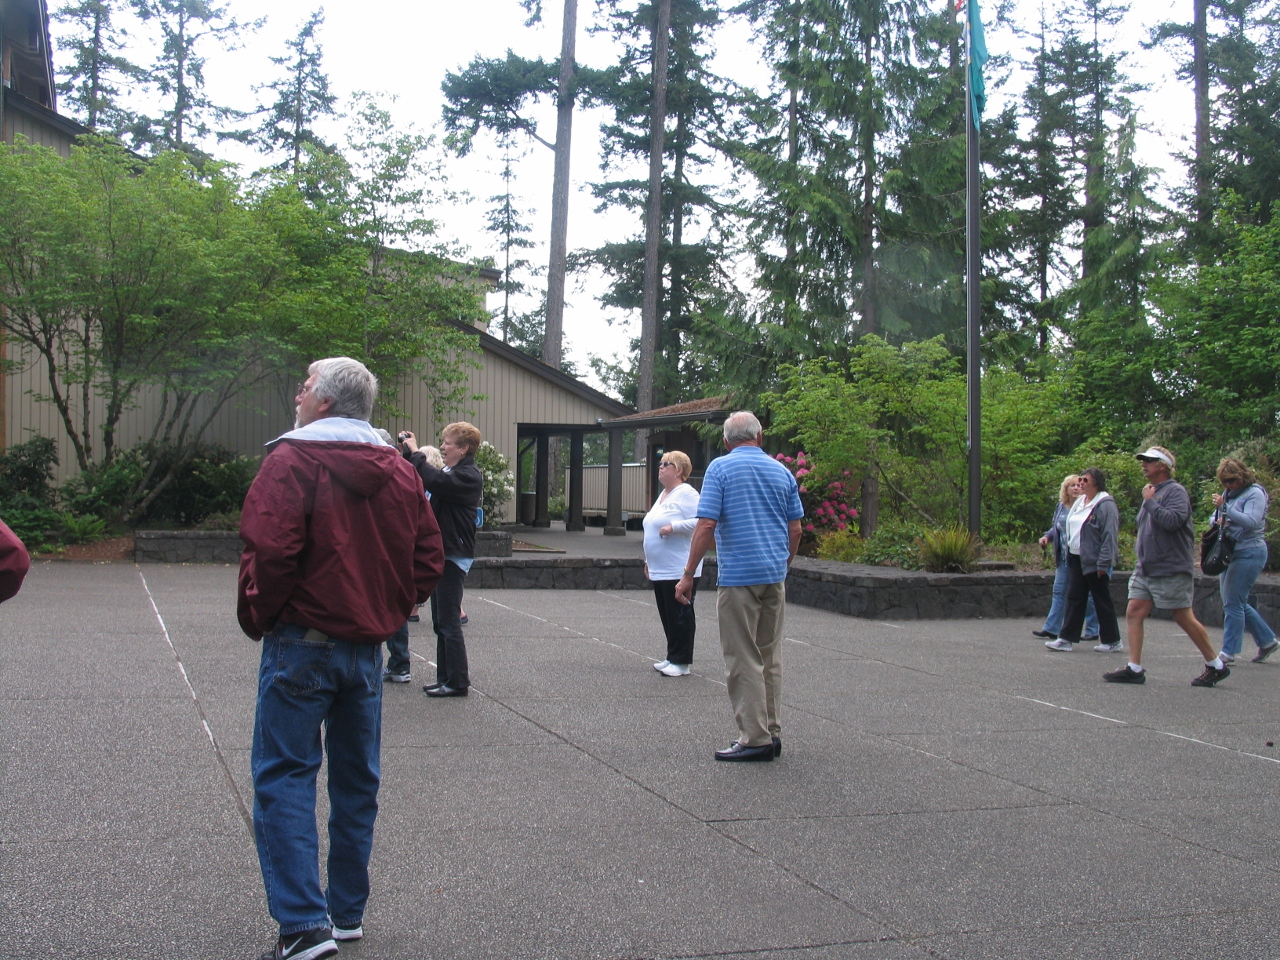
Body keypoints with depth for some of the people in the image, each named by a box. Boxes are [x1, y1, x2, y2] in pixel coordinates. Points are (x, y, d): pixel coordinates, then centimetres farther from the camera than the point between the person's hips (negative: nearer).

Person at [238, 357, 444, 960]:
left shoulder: (293, 459, -11)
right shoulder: (399, 470, 10)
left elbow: (270, 551, -21)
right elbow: (428, 559, 9)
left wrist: (258, 617, -6)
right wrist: (388, 612, 13)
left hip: (302, 641, -6)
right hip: (368, 646, 6)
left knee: (284, 776, -1)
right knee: (356, 780, 14)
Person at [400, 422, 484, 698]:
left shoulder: (469, 476, -15)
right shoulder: (450, 472, 16)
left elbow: (433, 480, -31)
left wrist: (415, 452, -19)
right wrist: (409, 451, 2)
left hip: (454, 556, -10)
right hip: (441, 553, 10)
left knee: (449, 622, -5)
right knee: (441, 622, 13)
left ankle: (457, 681, 2)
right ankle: (446, 677, 20)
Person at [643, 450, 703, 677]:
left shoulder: (686, 494, -11)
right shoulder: (663, 494, 18)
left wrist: (673, 527, -23)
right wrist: (648, 560, 25)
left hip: (679, 571, -10)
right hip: (659, 571, 10)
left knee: (680, 616, -3)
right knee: (667, 616, 13)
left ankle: (681, 662, 2)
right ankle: (672, 658, 21)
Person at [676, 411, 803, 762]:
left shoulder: (720, 468, -6)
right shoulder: (781, 471, 8)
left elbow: (706, 525, -13)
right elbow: (795, 528, 10)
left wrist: (688, 574, -9)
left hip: (738, 575, -6)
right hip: (775, 575, 6)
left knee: (743, 660, -1)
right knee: (770, 657, 14)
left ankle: (755, 738, 0)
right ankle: (771, 733, 18)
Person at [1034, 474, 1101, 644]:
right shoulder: (1061, 507, 11)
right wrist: (1047, 536, 5)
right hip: (1064, 558, 6)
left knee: (1087, 594, 3)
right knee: (1059, 591, 7)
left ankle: (1092, 630, 13)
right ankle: (1051, 628, 10)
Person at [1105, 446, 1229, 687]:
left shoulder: (1175, 491, -11)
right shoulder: (1152, 492, 16)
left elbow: (1172, 520, -28)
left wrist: (1149, 501, -18)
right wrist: (1140, 553, 16)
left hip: (1172, 570, -9)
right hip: (1145, 568, 9)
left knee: (1184, 619, 0)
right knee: (1133, 613, -2)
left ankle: (1216, 666, 16)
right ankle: (1134, 668, -1)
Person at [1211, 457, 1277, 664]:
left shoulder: (1255, 493, -10)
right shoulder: (1228, 493, 13)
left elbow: (1251, 521, -23)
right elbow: (1215, 517, 19)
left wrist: (1225, 507, -26)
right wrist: (1218, 520, -4)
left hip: (1249, 552, -9)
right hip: (1231, 553, 9)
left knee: (1233, 602, -8)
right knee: (1237, 602, 13)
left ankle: (1229, 651, -3)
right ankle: (1267, 640, 25)